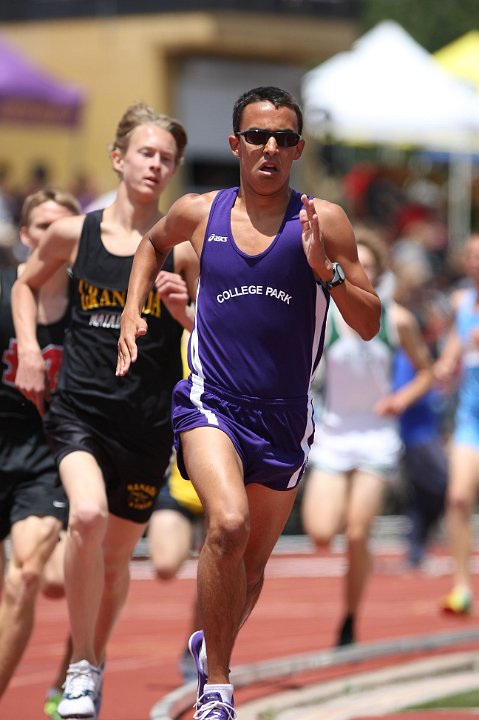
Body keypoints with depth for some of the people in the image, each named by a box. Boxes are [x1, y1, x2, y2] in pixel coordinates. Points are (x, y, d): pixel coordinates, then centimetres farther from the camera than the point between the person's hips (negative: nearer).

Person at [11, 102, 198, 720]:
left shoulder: (181, 249, -2)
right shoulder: (73, 234, 0)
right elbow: (26, 285, 20)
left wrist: (184, 310, -15)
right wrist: (28, 351, 7)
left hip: (148, 420, 1)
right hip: (78, 406, -1)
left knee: (117, 553, 12)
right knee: (87, 515, -28)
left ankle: (95, 660, 39)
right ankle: (81, 667, -12)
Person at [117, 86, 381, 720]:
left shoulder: (323, 221, -2)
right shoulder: (198, 213, 3)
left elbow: (369, 324, -2)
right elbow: (152, 244, 27)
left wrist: (325, 268, -17)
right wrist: (132, 314, 14)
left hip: (283, 417, 2)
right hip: (210, 403, -2)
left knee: (253, 560, 15)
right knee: (228, 524, -27)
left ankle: (210, 643, 45)